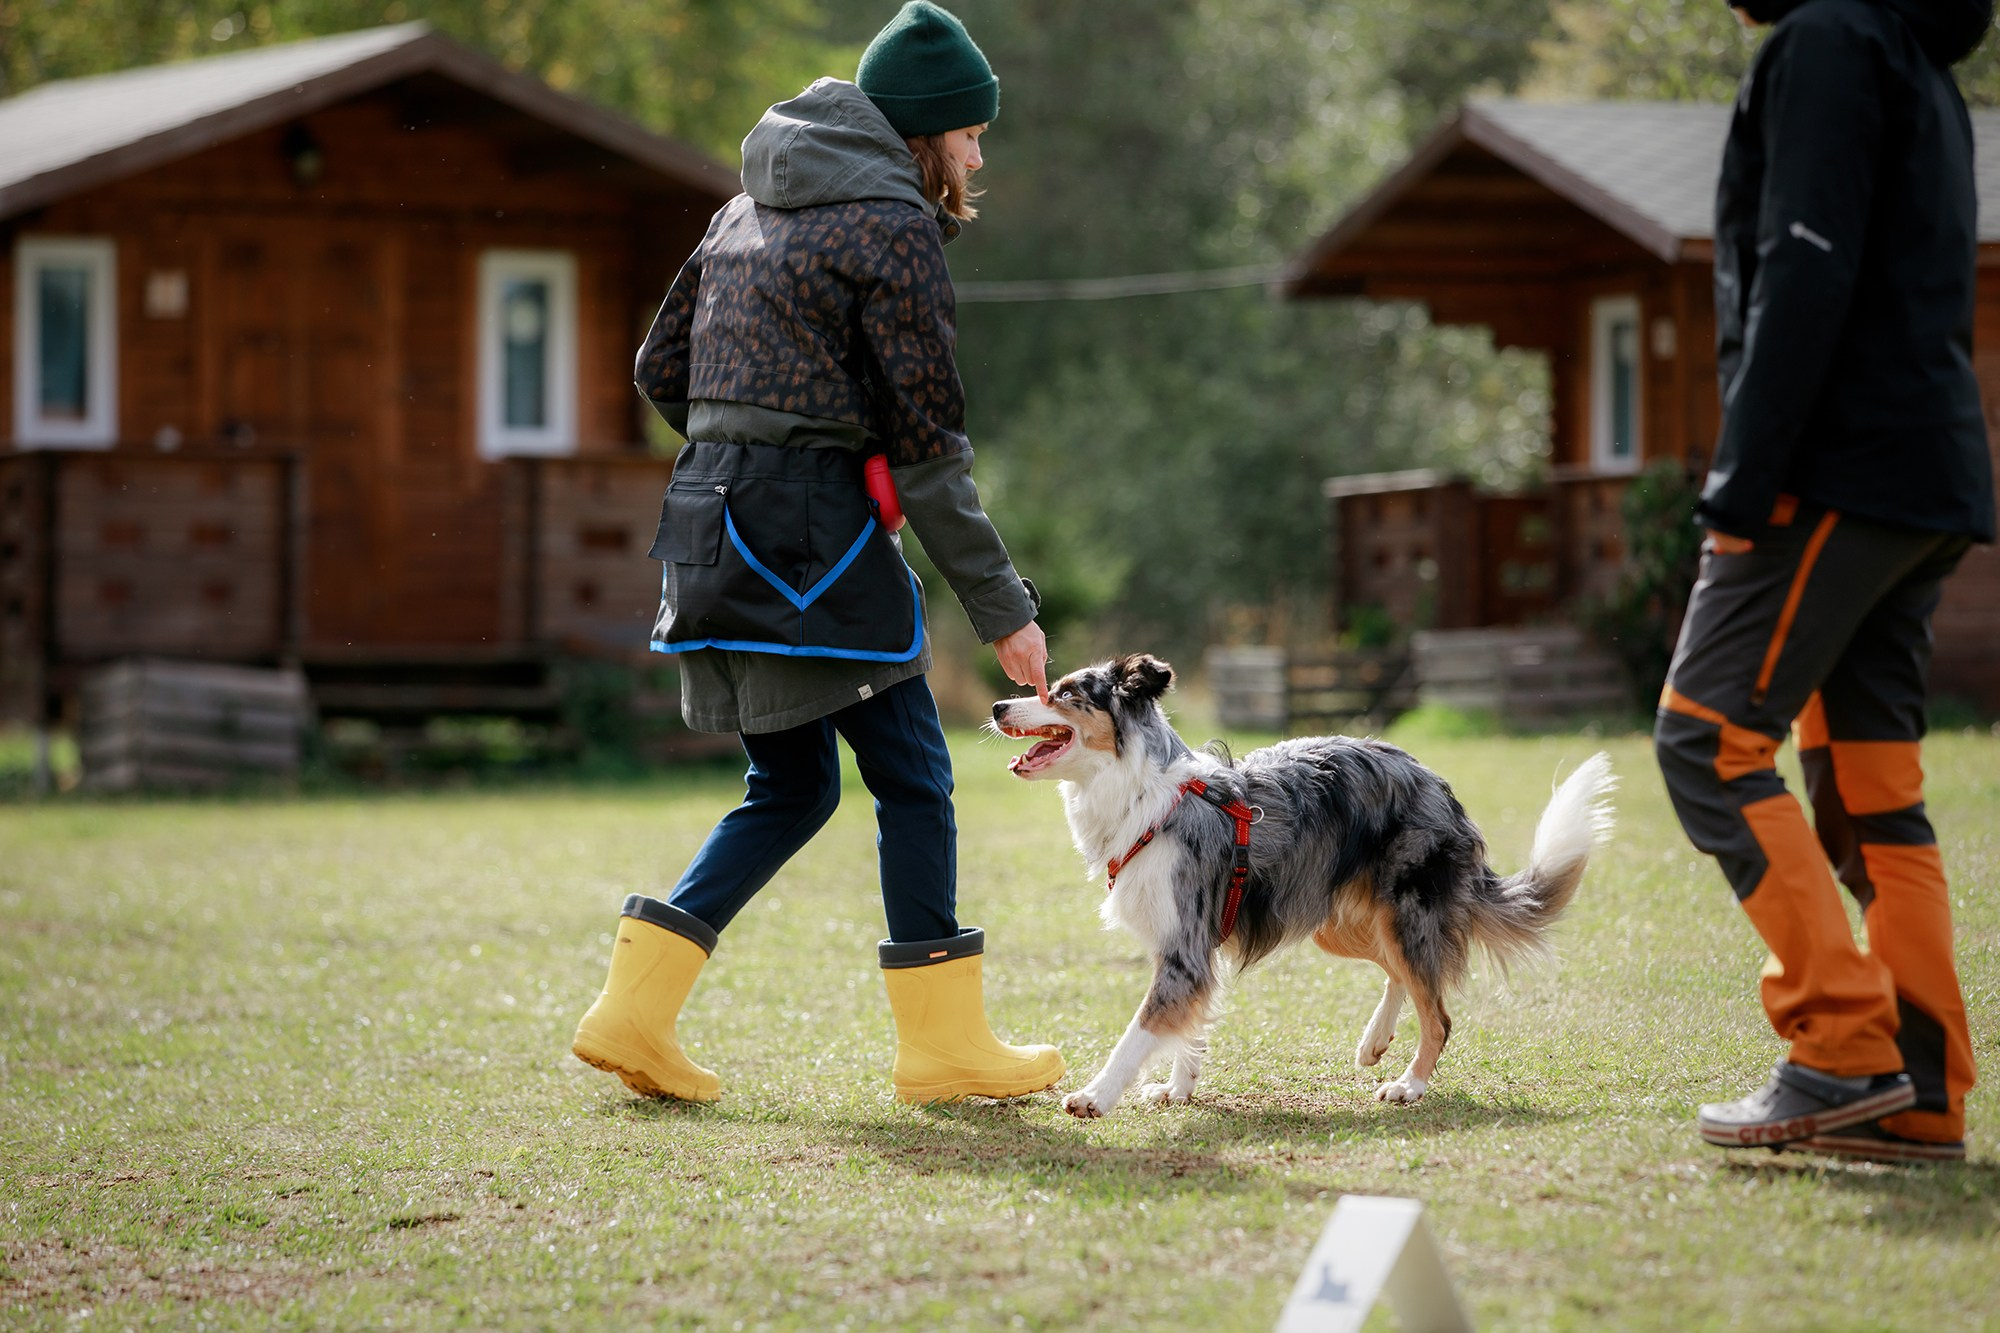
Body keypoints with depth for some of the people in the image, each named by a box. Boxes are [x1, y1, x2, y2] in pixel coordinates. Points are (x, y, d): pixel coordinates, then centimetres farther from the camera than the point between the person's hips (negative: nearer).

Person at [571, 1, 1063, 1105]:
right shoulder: (893, 226, -8)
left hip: (712, 518, 8)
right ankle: (944, 1044, 6)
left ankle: (632, 1015, 8)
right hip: (814, 530, -8)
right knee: (912, 777, 2)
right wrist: (1004, 607, -8)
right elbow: (927, 442, -11)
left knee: (791, 789, 15)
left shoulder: (750, 209, 17)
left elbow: (662, 371, 19)